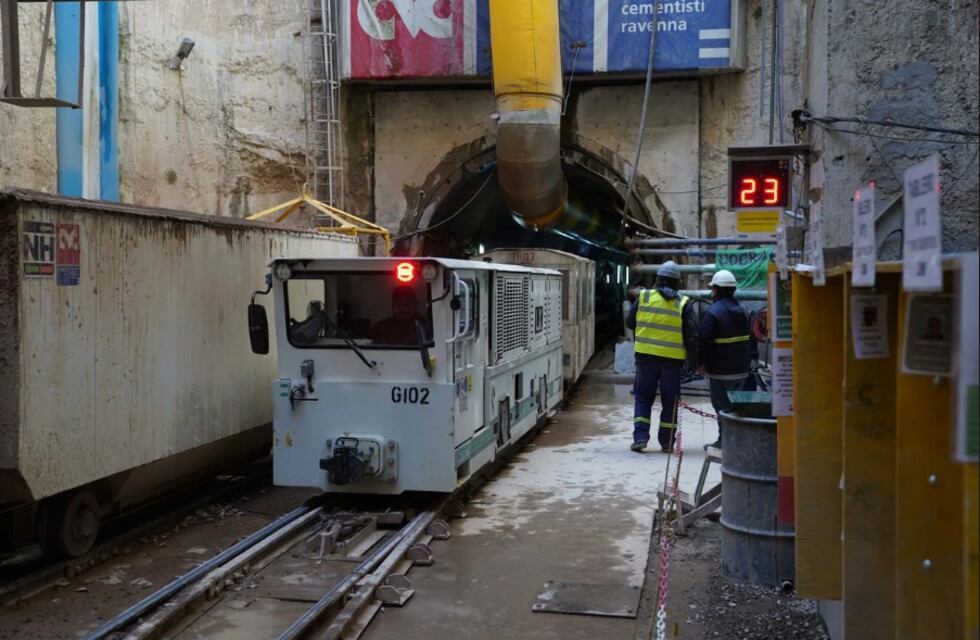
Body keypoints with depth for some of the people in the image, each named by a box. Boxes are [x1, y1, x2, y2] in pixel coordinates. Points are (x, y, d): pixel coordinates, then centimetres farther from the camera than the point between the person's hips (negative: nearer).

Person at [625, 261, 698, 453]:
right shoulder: (683, 304, -3)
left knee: (643, 397, 12)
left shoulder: (644, 297, -1)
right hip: (673, 359, 0)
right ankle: (667, 442, 14)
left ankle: (640, 436, 1)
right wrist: (693, 355, 10)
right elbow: (692, 335, -4)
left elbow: (630, 323, 9)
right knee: (669, 401, 10)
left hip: (646, 356, 1)